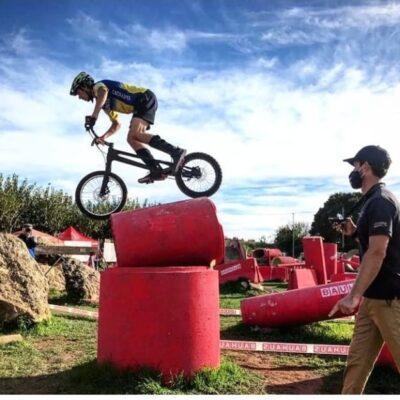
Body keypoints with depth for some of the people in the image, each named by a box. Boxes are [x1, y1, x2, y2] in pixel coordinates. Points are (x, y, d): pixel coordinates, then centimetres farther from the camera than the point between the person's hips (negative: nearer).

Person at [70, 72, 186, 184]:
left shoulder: (98, 86, -3)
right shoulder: (104, 104, 23)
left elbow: (103, 93, -30)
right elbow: (117, 124, 26)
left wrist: (93, 116, -39)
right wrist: (103, 137, 10)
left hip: (146, 98, -10)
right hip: (141, 105, 10)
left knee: (134, 135, -24)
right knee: (131, 138, -3)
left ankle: (176, 152, -29)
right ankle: (156, 170, -15)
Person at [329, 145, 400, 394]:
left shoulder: (380, 201, -17)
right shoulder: (375, 200, 14)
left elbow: (377, 253, -24)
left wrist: (354, 295, -25)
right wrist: (355, 233, 10)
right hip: (374, 296, 10)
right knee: (357, 361, 12)